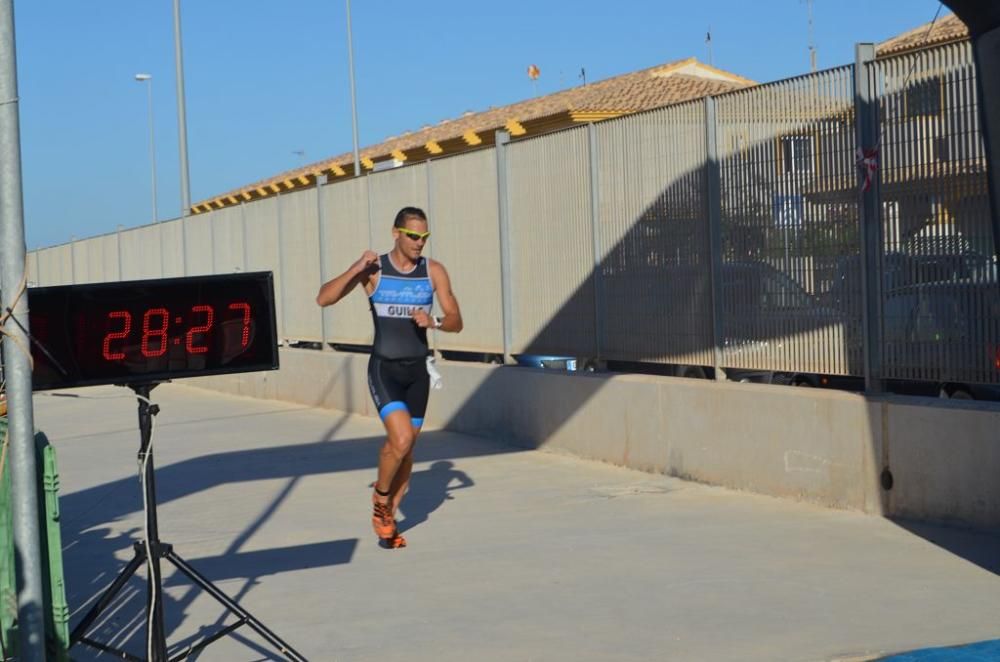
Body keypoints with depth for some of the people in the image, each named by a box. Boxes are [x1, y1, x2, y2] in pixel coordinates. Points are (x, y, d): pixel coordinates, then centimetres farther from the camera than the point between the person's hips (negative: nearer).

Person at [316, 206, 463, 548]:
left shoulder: (433, 271, 1)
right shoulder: (374, 269, -6)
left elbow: (456, 322, 2)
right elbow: (323, 299, -11)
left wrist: (433, 322, -19)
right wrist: (355, 269, -22)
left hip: (417, 370, 4)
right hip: (384, 368, -3)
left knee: (407, 448, 8)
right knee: (401, 439, -20)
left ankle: (386, 517, 25)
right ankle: (380, 495, 7)